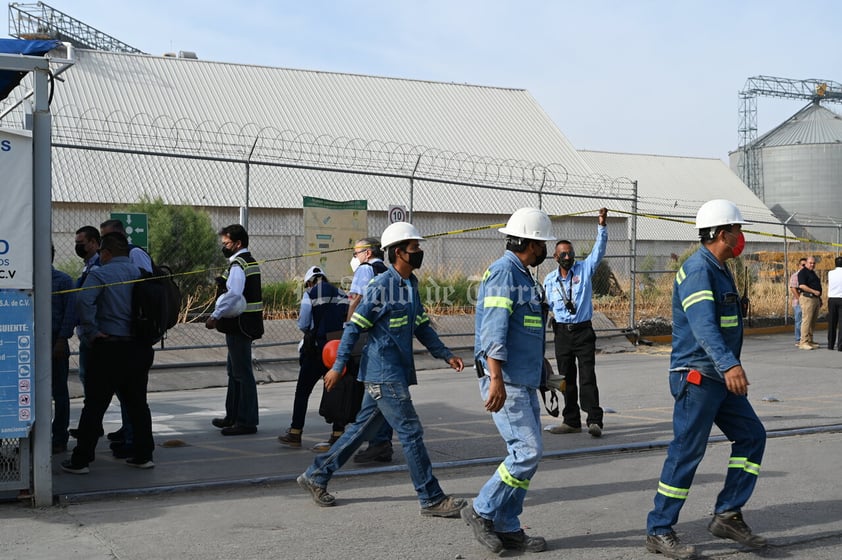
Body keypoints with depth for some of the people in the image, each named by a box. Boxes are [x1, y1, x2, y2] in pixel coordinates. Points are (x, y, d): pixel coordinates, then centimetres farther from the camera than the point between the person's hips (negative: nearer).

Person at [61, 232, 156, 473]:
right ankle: (143, 455, 17)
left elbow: (83, 300, -23)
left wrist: (91, 331, -14)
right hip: (139, 348, 5)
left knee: (94, 406, 0)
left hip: (109, 348, -5)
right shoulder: (141, 273, 9)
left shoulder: (100, 274, -7)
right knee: (137, 403, 14)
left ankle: (80, 460, 3)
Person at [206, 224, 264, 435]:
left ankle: (247, 422, -1)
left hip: (239, 326, -11)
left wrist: (216, 315, -25)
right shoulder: (251, 262, 16)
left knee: (242, 373, -6)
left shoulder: (238, 265, -17)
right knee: (235, 371, 20)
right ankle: (233, 416, 30)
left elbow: (234, 295, -29)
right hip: (247, 323, 11)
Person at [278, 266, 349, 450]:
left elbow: (303, 325, -4)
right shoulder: (341, 295, 10)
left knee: (303, 390, 9)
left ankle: (295, 434, 14)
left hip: (318, 349, -4)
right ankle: (338, 436, 6)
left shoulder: (310, 295, -3)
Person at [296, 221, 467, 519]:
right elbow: (354, 327, -13)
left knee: (363, 428, 15)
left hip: (395, 373, 9)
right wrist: (338, 366, -14)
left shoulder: (410, 285, 13)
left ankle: (316, 476, 25)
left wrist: (446, 355, 12)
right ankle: (432, 499, 2)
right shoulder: (381, 286, -15)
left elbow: (422, 326, 20)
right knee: (411, 432, -5)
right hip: (384, 374, -9)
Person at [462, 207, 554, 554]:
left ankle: (507, 528, 16)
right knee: (527, 451, -11)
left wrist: (542, 370, 31)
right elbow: (494, 328, -23)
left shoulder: (522, 275, 17)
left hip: (524, 382, 10)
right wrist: (496, 379, -31)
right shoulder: (503, 273, -14)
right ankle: (482, 511, 2)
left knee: (525, 454, 10)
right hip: (505, 382, -10)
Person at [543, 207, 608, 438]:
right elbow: (545, 306, 15)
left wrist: (601, 226, -19)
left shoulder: (584, 269, 1)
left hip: (583, 331, -3)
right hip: (562, 332, 3)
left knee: (587, 377, -10)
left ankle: (594, 420, -11)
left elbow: (599, 249, -9)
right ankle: (571, 421, 17)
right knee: (567, 379, 9)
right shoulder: (549, 280, 7)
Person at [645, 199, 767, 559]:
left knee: (751, 436, 10)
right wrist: (729, 364, -44)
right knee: (686, 453, -6)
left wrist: (731, 367, 32)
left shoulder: (719, 270, 16)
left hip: (720, 378, 10)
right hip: (696, 377, -10)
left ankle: (727, 516, 15)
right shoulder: (697, 270, -17)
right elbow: (703, 325, -32)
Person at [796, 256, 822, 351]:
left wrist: (819, 298, 24)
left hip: (815, 299, 10)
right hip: (807, 298, -10)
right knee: (806, 320, -13)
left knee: (813, 321, 10)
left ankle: (810, 341, 15)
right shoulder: (803, 272, -8)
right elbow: (802, 286, -20)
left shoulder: (813, 273, 22)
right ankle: (803, 343, -14)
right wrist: (814, 291, -21)